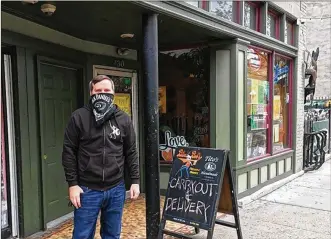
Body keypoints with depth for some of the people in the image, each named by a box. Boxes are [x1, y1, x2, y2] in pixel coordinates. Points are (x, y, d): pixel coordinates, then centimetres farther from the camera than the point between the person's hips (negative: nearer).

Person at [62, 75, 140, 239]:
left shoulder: (123, 119, 4)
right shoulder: (79, 117, -4)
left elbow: (131, 152, 7)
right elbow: (69, 152, -2)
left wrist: (135, 180, 4)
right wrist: (72, 184, -6)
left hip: (116, 189, 3)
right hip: (87, 189, -2)